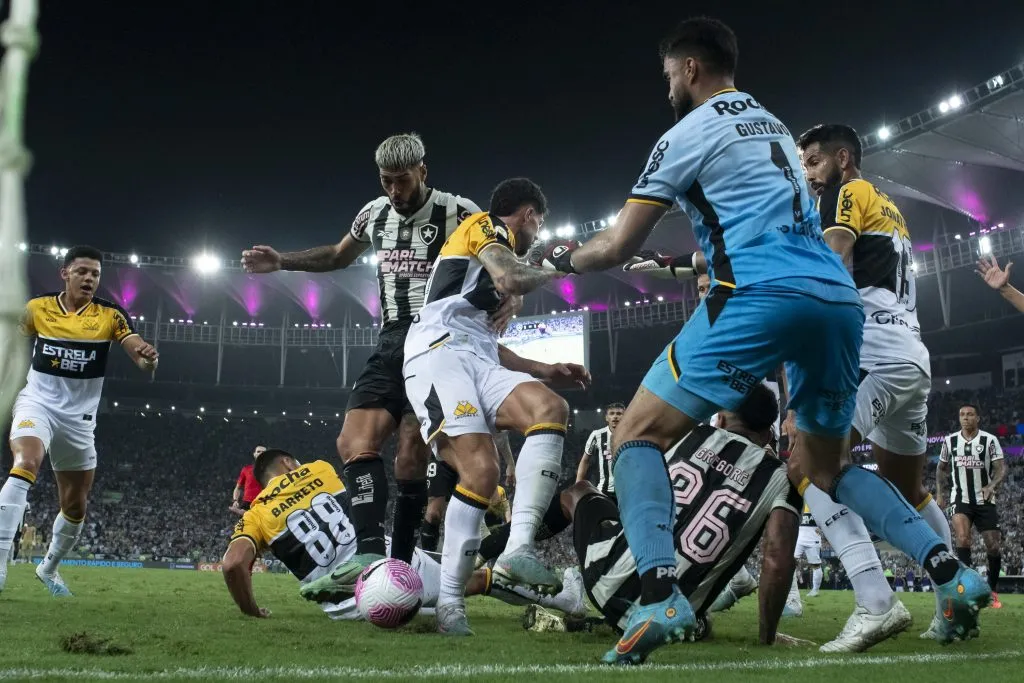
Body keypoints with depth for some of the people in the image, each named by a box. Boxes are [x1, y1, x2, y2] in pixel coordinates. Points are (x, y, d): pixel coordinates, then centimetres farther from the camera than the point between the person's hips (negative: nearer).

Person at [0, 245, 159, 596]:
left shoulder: (110, 315, -6)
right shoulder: (36, 308, -4)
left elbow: (141, 357, -17)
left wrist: (147, 356, -40)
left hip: (79, 418, 2)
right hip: (37, 403, -2)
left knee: (76, 506, 11)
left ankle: (48, 568, 37)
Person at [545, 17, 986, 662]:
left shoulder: (689, 133, 7)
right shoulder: (775, 126, 28)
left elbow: (617, 249, 8)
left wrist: (564, 257, 27)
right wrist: (701, 257, 50)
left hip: (762, 298, -7)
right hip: (839, 300, 8)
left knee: (638, 436, 0)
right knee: (826, 466, 24)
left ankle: (660, 596, -18)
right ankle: (950, 568, 9)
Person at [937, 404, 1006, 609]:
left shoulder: (990, 440, -6)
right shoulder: (949, 441, 1)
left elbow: (1001, 468, -11)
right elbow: (941, 468, 15)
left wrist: (992, 485, -31)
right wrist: (940, 494, 9)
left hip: (985, 500, 0)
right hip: (961, 499, 0)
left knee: (993, 546, 2)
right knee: (962, 537, -23)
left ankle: (992, 591, 23)